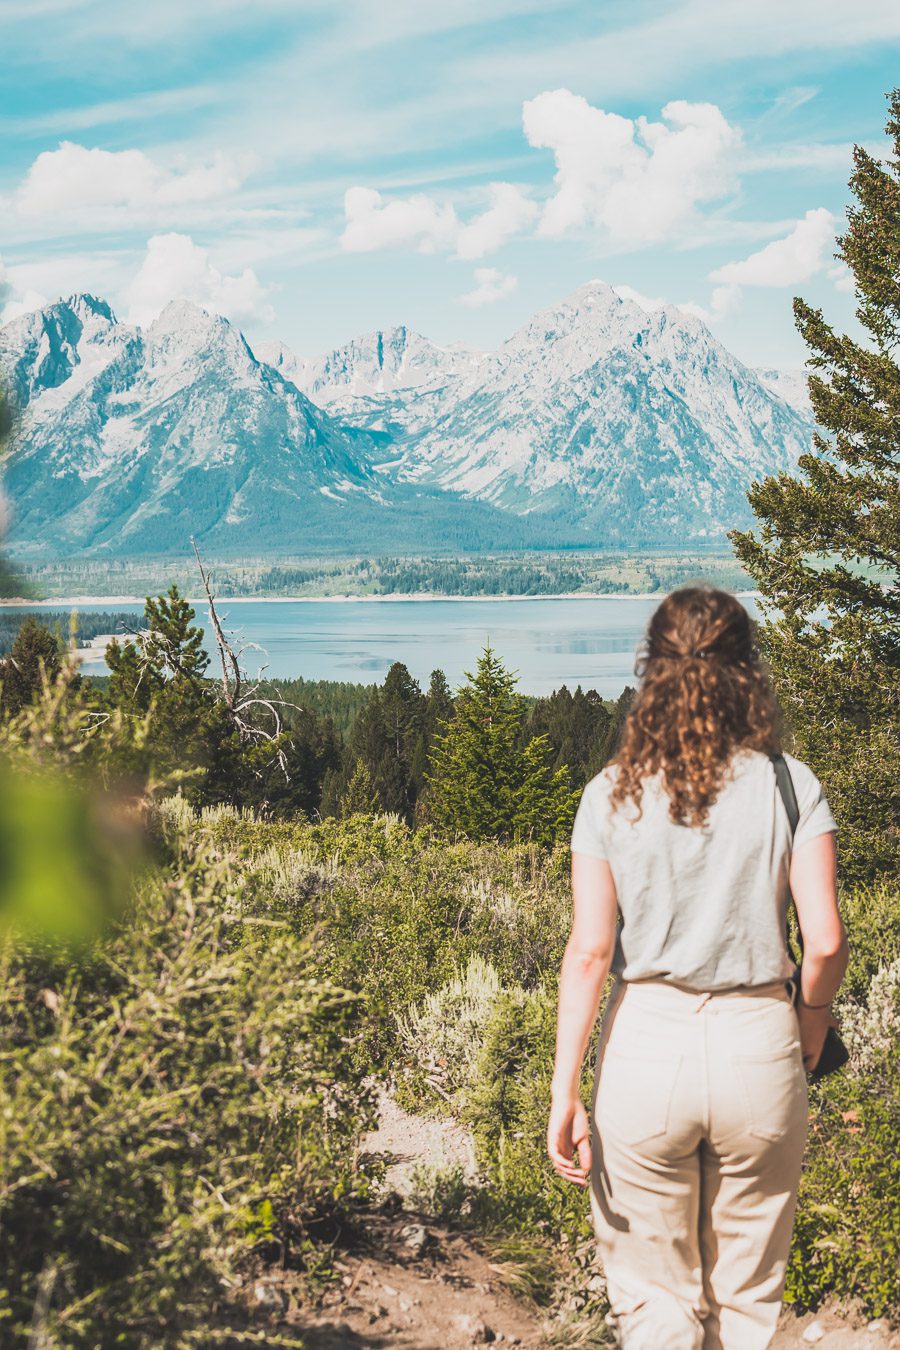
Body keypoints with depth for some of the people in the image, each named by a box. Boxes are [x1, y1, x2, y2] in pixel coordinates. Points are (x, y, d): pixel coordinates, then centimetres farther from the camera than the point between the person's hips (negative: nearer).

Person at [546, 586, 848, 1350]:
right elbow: (826, 942, -8)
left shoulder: (611, 795, -3)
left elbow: (589, 951, -7)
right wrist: (813, 1016, 13)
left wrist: (565, 1094, -4)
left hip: (646, 1038, 0)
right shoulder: (792, 787, -4)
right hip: (757, 1042, 0)